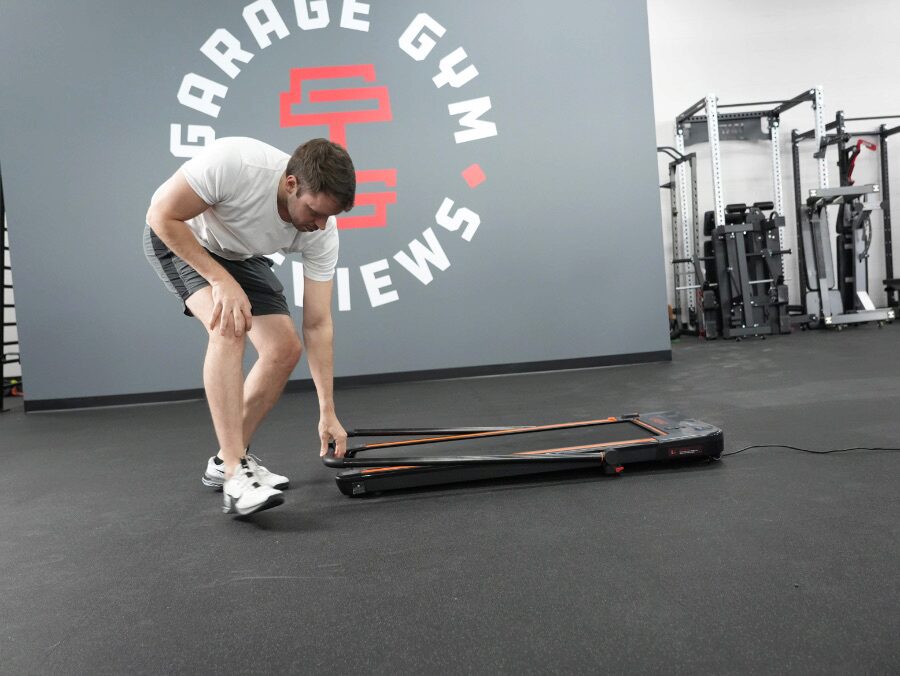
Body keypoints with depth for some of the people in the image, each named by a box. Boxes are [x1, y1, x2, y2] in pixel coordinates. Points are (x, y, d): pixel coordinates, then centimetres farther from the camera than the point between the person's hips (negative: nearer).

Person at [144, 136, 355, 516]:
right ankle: (236, 474, -26)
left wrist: (327, 411, -19)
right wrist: (221, 280, -34)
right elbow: (161, 215, -27)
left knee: (285, 347, -8)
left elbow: (317, 323, -19)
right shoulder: (231, 162, -39)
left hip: (240, 255, 5)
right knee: (228, 326, -30)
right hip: (177, 237, -5)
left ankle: (227, 460, 8)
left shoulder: (321, 234, -25)